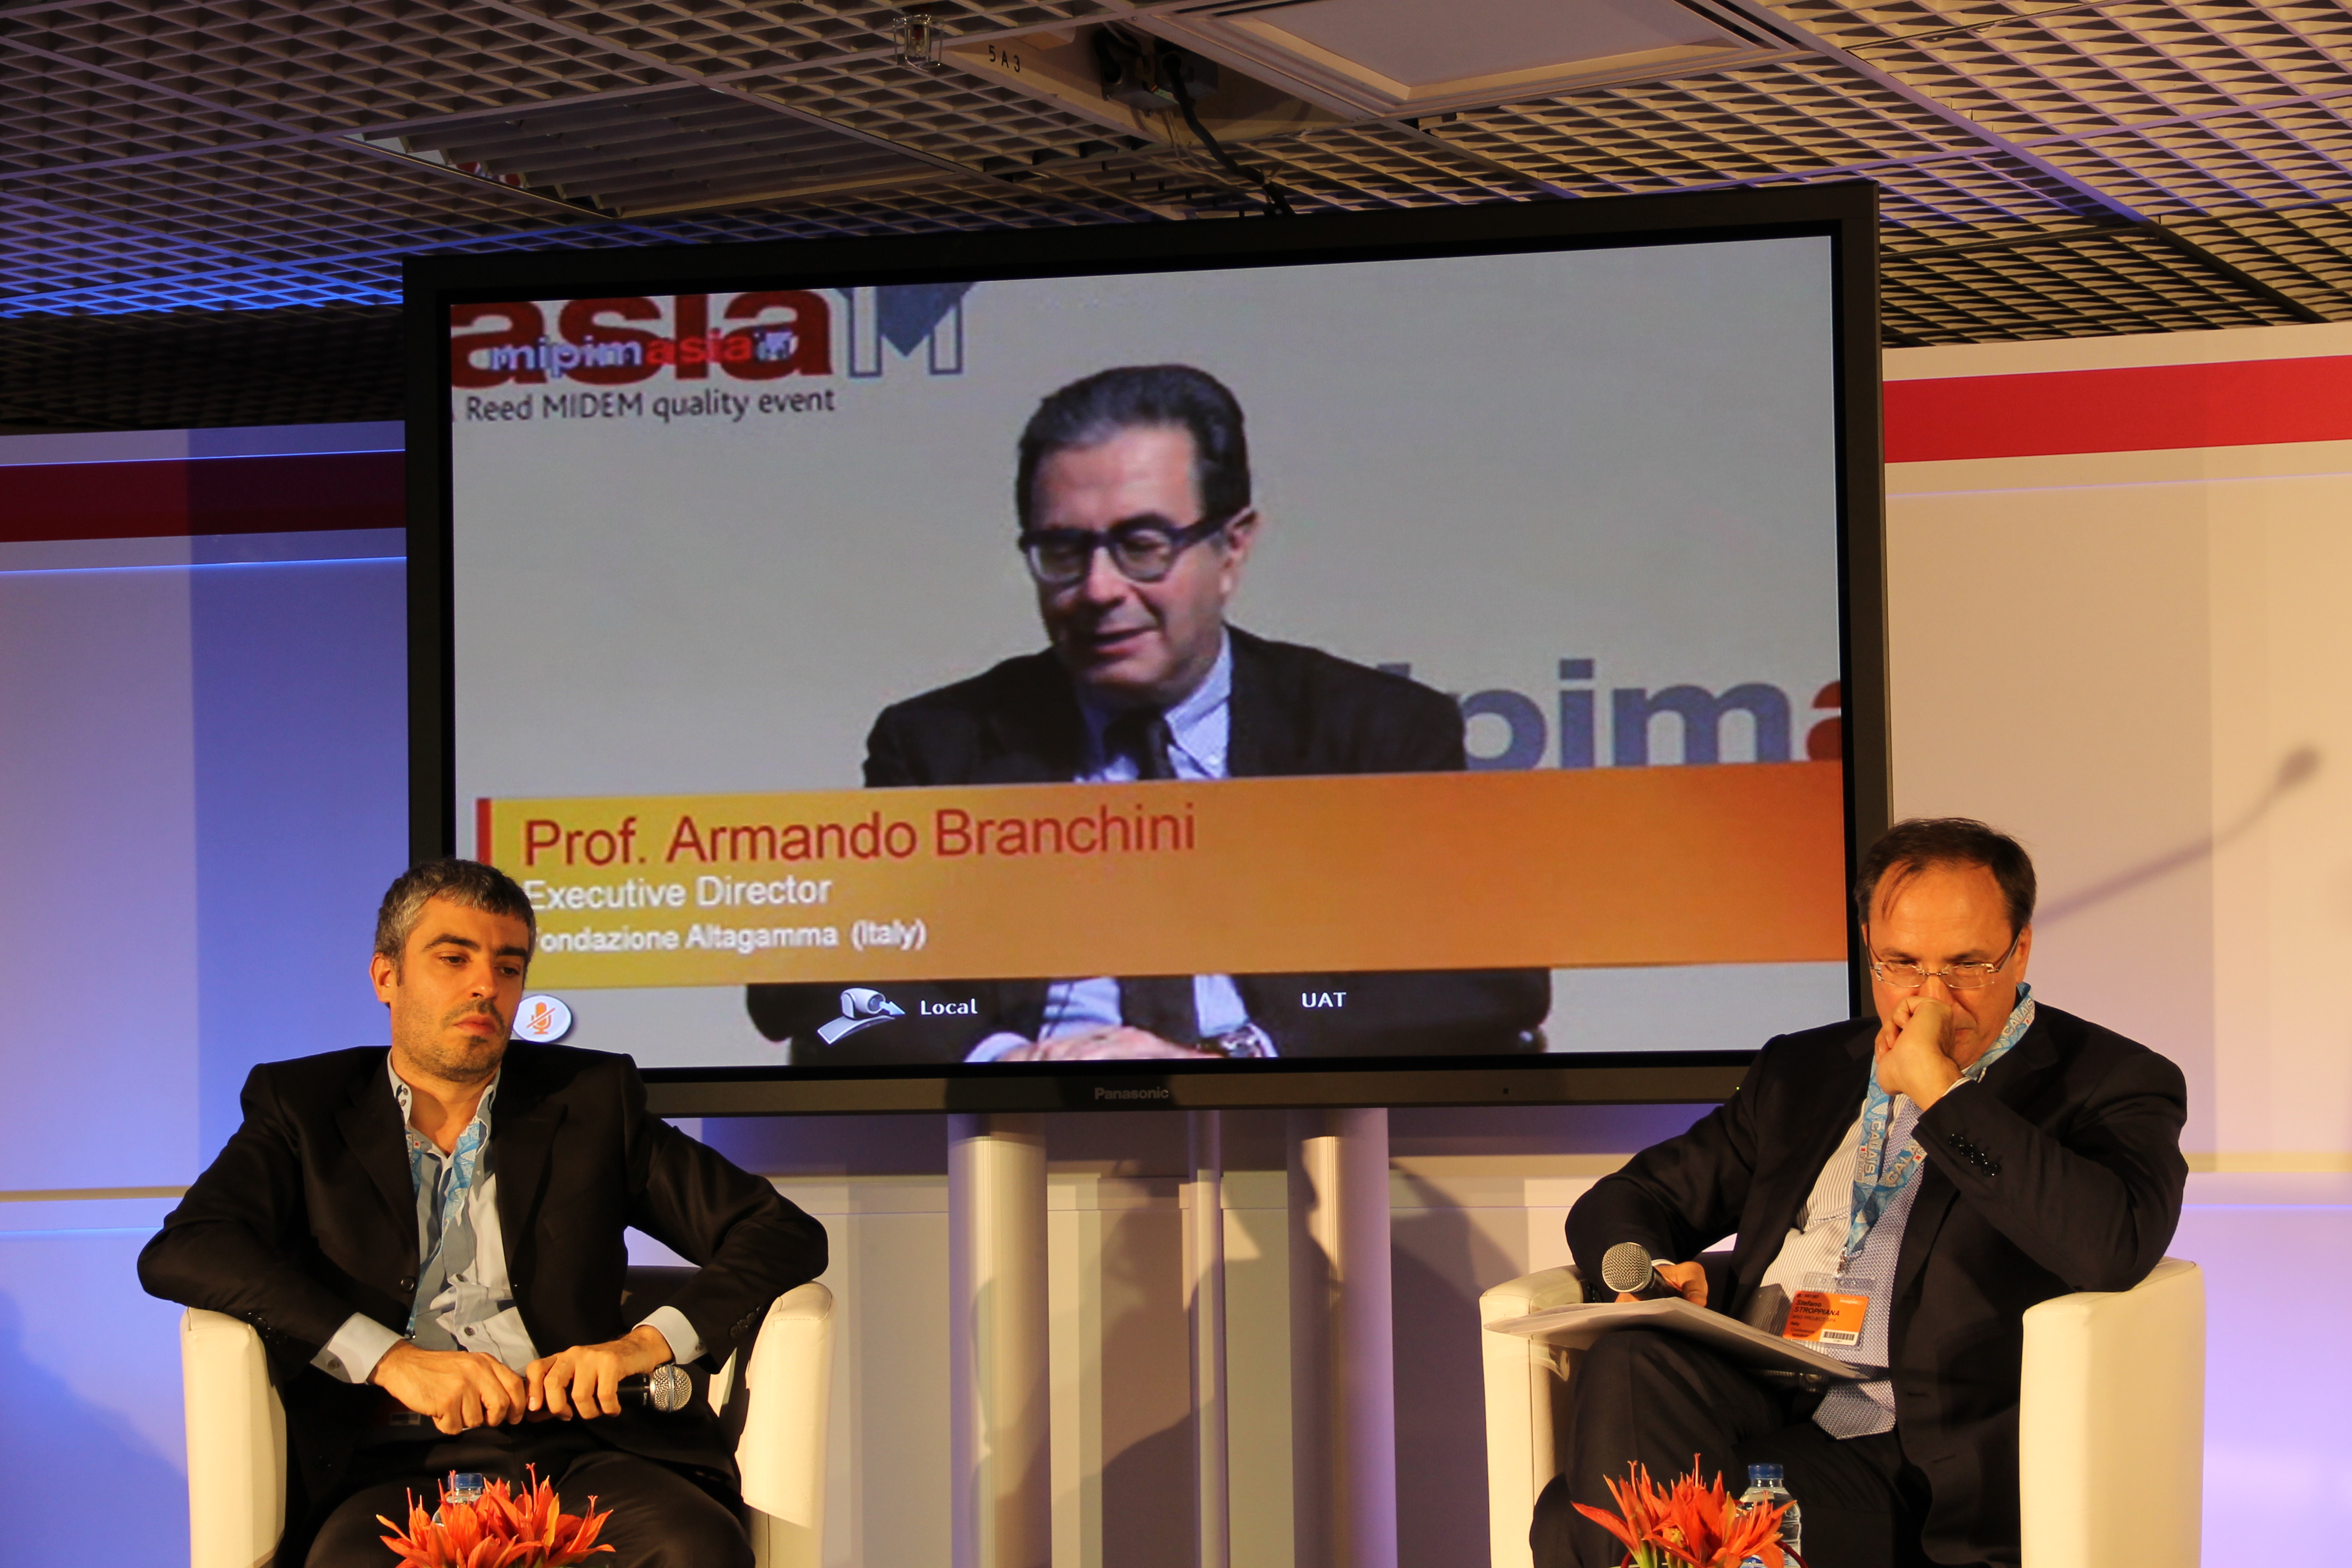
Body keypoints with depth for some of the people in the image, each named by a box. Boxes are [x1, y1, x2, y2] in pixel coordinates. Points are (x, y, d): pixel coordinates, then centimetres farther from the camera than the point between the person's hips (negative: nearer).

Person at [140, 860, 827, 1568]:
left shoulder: (591, 1102, 18)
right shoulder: (303, 1107, 16)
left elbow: (787, 1236, 14)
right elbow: (179, 1254, -2)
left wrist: (646, 1343, -6)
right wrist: (390, 1358, -13)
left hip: (575, 1449, 1)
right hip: (395, 1467, -1)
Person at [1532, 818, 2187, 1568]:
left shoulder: (2109, 1083, 6)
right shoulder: (1802, 1071, 23)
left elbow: (2114, 1249, -16)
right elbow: (1625, 1203, 28)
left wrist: (1939, 1087, -12)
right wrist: (1650, 1279, 2)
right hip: (1748, 1410, 6)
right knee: (1629, 1366, -31)